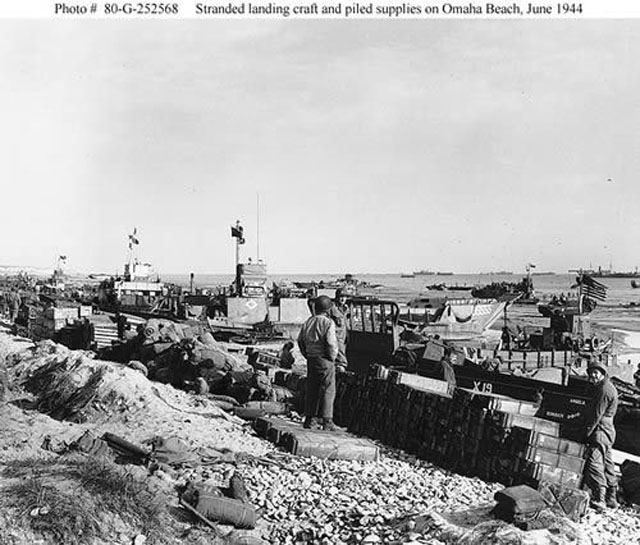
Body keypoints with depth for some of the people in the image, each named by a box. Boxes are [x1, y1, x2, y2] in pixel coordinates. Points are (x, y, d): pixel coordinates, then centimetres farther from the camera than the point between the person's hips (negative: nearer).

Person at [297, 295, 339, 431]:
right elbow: (331, 343, -20)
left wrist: (307, 355, 16)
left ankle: (309, 419, 18)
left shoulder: (308, 322, 8)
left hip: (311, 359, 6)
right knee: (328, 390, 0)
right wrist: (332, 357, -5)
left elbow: (300, 340, 12)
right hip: (325, 360, -6)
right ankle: (327, 421, -1)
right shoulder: (328, 323, -13)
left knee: (312, 389, 14)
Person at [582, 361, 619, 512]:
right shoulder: (609, 387, 18)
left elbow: (597, 415, -18)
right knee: (607, 464, 15)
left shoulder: (604, 389, -15)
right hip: (607, 431, 11)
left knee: (594, 463, -18)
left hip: (600, 431, -11)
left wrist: (587, 433, -14)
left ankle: (599, 500, -23)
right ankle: (611, 498, 22)